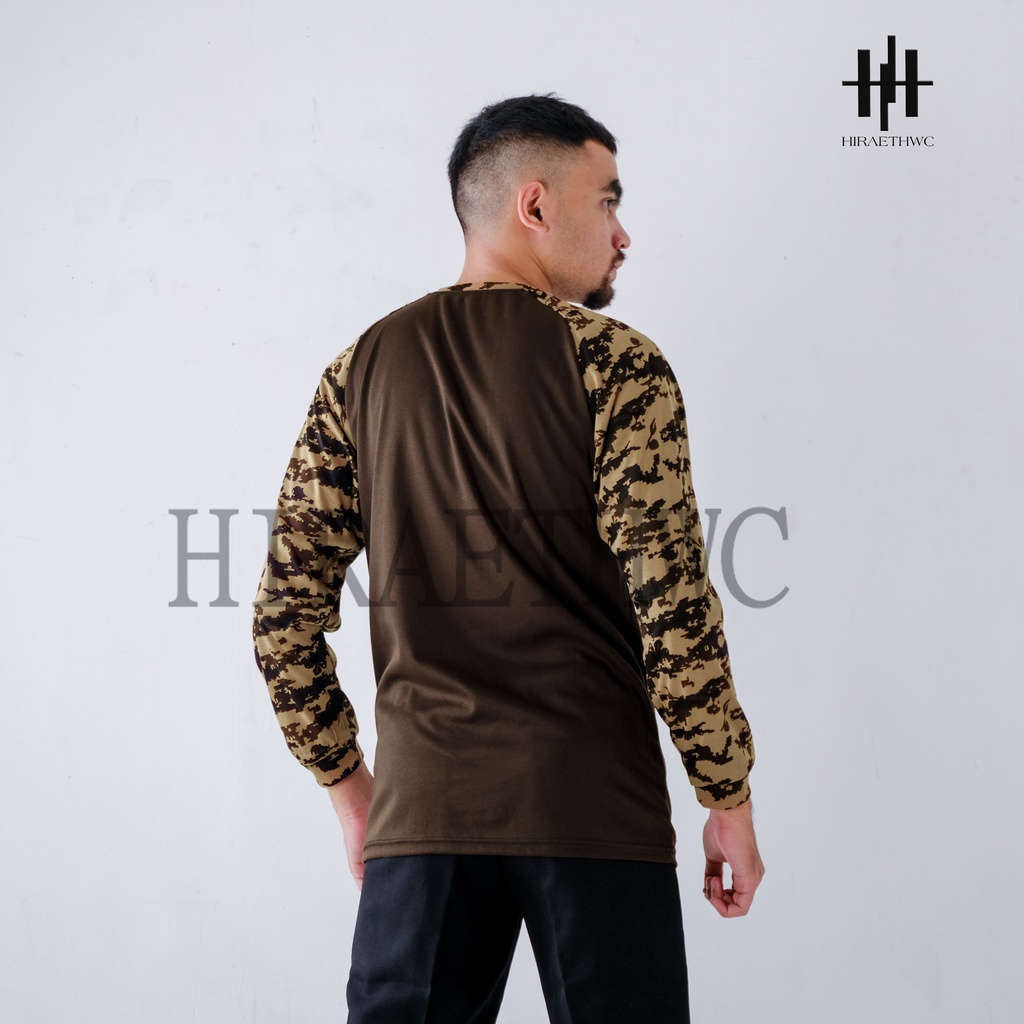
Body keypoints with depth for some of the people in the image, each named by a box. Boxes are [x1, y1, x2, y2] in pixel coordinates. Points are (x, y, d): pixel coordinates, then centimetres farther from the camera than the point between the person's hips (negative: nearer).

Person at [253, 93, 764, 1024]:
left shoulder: (363, 368, 9)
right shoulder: (617, 365, -4)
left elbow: (285, 611, 8)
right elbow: (673, 604, -11)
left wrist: (347, 781, 17)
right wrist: (731, 802, -2)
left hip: (422, 805, 4)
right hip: (596, 807, -3)